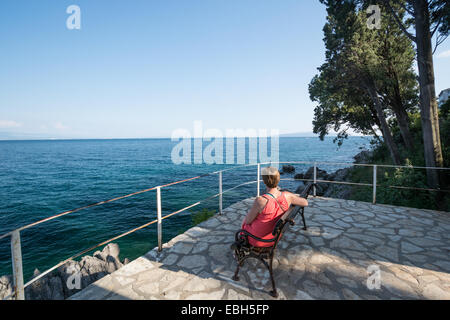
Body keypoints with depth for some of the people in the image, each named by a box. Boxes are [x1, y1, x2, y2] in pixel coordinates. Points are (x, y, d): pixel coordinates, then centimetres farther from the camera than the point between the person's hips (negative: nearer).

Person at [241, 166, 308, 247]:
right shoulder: (287, 196, -21)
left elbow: (248, 221, -21)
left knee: (244, 222, 30)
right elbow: (305, 203, -3)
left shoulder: (260, 201, -36)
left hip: (257, 240, -4)